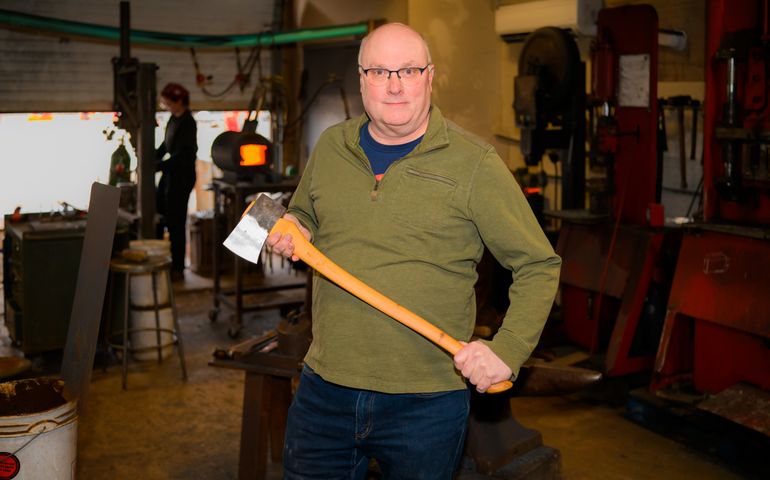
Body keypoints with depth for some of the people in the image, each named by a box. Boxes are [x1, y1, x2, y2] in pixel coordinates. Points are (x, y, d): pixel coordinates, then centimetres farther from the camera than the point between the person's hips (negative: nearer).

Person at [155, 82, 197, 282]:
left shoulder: (187, 123, -17)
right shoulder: (174, 119, 9)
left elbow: (181, 156, -21)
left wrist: (155, 167, -21)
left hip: (182, 176, -9)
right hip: (170, 174, 9)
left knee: (175, 222, -2)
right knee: (158, 215, 14)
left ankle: (178, 269, 8)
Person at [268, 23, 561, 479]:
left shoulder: (474, 163, -7)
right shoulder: (330, 147, 6)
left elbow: (538, 265, -5)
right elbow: (305, 216, 24)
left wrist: (508, 350, -16)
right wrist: (294, 231, 1)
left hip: (427, 403, -3)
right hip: (325, 387, 4)